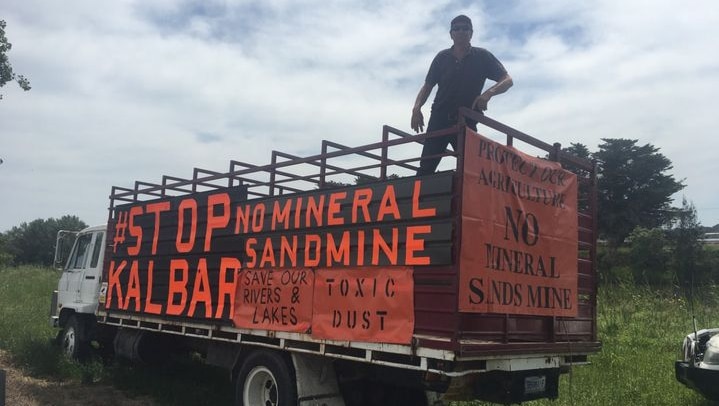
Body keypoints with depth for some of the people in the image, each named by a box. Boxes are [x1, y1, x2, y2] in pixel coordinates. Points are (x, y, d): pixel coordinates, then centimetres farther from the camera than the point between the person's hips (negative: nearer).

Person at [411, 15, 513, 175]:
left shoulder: (482, 56, 4)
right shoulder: (442, 57, 9)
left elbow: (507, 80, 1)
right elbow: (428, 86, 12)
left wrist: (488, 93, -20)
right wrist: (417, 108, -8)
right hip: (439, 119, 1)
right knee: (426, 167, -7)